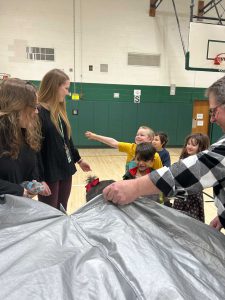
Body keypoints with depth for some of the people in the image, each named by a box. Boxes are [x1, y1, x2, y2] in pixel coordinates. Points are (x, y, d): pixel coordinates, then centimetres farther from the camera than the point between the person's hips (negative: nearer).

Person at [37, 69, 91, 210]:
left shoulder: (59, 111, 10)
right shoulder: (37, 112, -15)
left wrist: (78, 159, 22)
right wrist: (39, 179, -19)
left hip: (65, 169, 8)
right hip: (48, 173, -8)